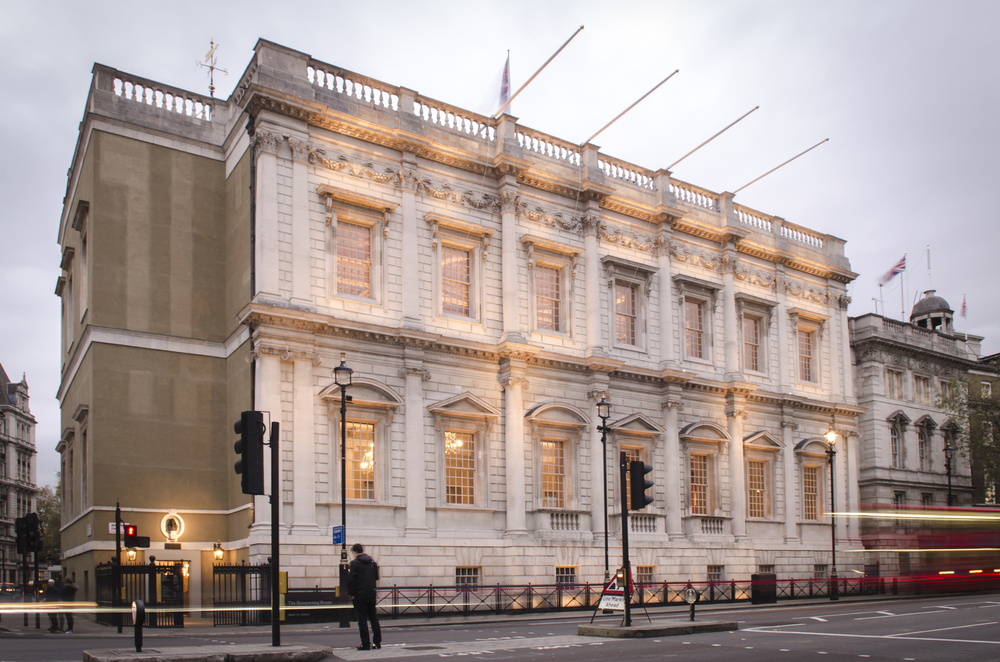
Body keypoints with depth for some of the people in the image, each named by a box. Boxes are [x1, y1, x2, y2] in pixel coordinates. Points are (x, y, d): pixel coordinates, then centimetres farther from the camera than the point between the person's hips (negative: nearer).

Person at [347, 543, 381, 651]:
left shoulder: (355, 563, -11)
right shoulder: (372, 562, 8)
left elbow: (351, 580, -14)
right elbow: (376, 577, 14)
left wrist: (351, 594, -7)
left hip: (360, 595, -6)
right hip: (371, 594, 6)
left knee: (362, 619, -1)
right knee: (373, 617, 13)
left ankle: (365, 644, -2)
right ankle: (377, 642, 15)